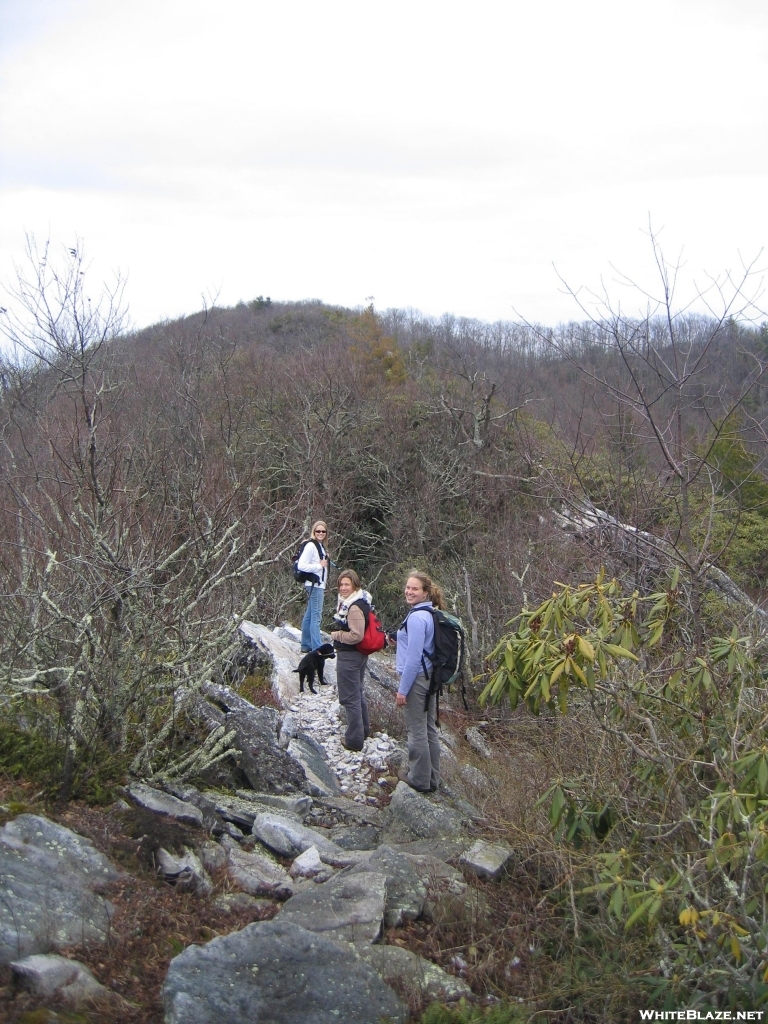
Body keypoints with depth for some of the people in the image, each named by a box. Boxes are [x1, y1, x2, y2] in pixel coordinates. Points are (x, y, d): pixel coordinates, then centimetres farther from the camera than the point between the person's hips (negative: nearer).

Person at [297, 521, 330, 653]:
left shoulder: (321, 546, 15)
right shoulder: (311, 545, -13)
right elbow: (301, 565, -21)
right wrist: (320, 565, -16)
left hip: (319, 585, 10)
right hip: (314, 585, -10)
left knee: (309, 615, 14)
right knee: (316, 616, -9)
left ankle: (306, 645, 21)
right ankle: (317, 648, -9)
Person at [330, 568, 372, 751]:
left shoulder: (354, 607, -25)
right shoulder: (359, 602, 7)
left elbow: (356, 635, -28)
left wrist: (336, 635, -16)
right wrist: (339, 632, 8)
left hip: (349, 656, -11)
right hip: (359, 654, 11)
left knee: (350, 698, 1)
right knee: (358, 693, 24)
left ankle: (354, 740, 10)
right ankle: (364, 729, 40)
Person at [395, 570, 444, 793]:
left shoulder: (416, 618, -20)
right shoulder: (430, 614, 8)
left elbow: (414, 657, -22)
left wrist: (402, 689, -18)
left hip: (416, 679, -9)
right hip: (430, 677, 9)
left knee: (416, 731, 4)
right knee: (429, 728, 16)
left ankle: (420, 779, 15)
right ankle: (432, 778, 26)